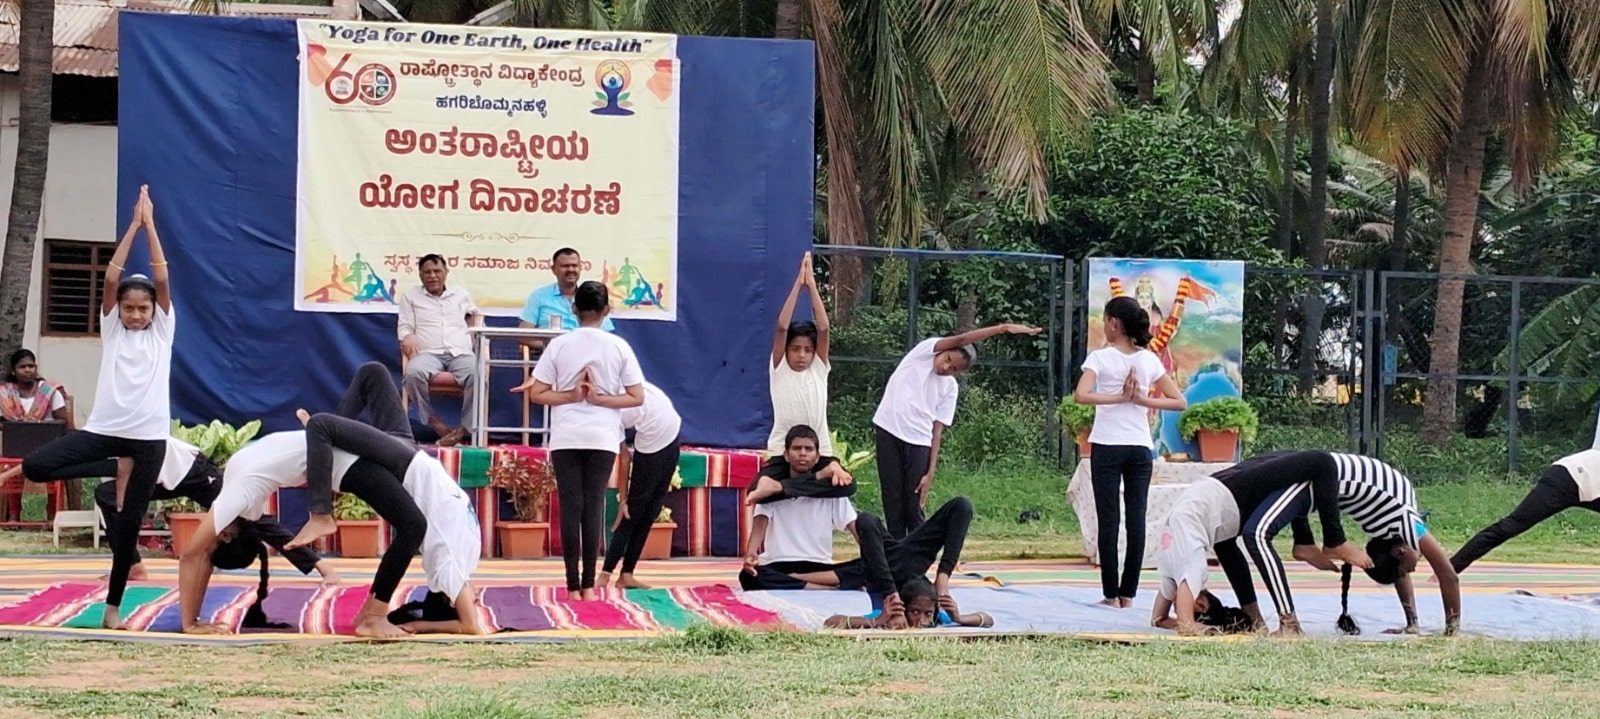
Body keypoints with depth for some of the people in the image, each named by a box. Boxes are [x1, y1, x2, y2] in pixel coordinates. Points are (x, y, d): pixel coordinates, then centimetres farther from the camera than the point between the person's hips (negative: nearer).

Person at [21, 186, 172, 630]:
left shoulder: (162, 329, 6)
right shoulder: (111, 328, 8)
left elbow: (162, 280, -4)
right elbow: (111, 279, -3)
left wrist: (150, 225, -4)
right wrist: (132, 226, -5)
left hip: (148, 436, -1)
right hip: (104, 429, 1)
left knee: (130, 522, -1)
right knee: (35, 465, -19)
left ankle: (113, 606, 9)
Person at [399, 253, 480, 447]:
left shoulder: (461, 295, 24)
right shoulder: (411, 296, 18)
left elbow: (475, 314, 42)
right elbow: (405, 327, 11)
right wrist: (408, 337, -12)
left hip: (461, 354, 1)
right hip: (429, 353, -1)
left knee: (478, 375, -35)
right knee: (414, 372, -39)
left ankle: (466, 429, -31)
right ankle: (434, 422, -24)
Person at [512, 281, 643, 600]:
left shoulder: (559, 345, -1)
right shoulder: (618, 346, 0)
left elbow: (536, 393, -3)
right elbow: (637, 397, -2)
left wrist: (571, 397, -3)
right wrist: (599, 399, -5)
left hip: (566, 438, 0)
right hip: (603, 438, 0)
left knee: (570, 507, 2)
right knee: (594, 507, 5)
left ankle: (573, 585, 1)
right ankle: (588, 585, 2)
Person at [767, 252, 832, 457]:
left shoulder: (819, 369, 6)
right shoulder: (779, 369, 1)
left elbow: (823, 328, -4)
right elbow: (782, 327, -9)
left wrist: (812, 285, -8)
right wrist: (798, 284, -12)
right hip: (781, 450, -2)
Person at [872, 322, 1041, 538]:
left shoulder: (950, 387, 8)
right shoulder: (925, 351, 1)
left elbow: (937, 429, 5)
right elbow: (960, 340, -14)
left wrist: (931, 473, -4)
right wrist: (1003, 328, -23)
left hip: (918, 442, 2)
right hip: (889, 432, -2)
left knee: (914, 507, -2)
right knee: (893, 504, 0)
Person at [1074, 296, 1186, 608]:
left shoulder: (1100, 358, -6)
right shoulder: (1149, 360, 6)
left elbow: (1081, 395, -21)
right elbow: (1179, 402, 5)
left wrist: (1119, 398, -14)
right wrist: (1141, 399, -3)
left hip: (1107, 445, -3)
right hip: (1140, 447, 3)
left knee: (1108, 519, 0)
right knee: (1136, 518, 5)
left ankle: (1111, 594, -1)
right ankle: (1128, 593, 6)